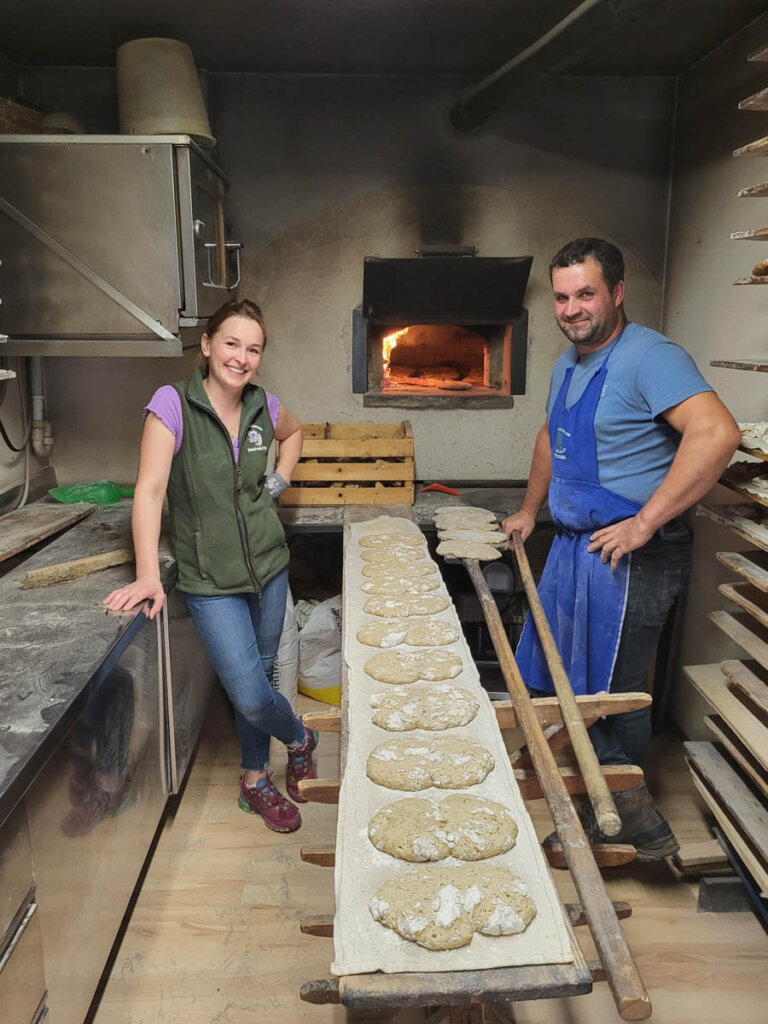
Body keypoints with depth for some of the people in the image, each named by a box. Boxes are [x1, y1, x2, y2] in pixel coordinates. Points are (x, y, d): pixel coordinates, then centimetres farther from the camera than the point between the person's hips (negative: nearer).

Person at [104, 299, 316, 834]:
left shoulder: (263, 405, 0)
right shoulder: (173, 403, -14)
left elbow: (295, 431, 25)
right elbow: (150, 489, -20)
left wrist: (280, 478, 8)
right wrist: (148, 575, -28)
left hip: (268, 565, 5)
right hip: (210, 579, -4)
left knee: (259, 674, 16)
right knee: (251, 694, -8)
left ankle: (256, 780, 37)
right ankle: (300, 738, 26)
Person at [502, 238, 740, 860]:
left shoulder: (650, 358, -16)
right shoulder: (568, 365, 13)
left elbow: (717, 433, -30)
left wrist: (644, 523, -29)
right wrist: (530, 511, 29)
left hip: (629, 557, -10)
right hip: (573, 546, 10)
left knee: (611, 692, 1)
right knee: (551, 678, 16)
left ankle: (624, 815, 24)